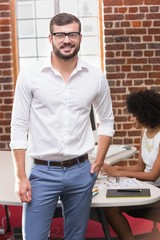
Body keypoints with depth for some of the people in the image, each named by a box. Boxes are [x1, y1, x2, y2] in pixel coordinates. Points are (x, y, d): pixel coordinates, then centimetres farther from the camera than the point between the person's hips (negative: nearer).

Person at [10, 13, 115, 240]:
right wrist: (20, 176, -7)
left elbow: (107, 121, 12)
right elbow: (19, 127, -4)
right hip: (42, 172, -2)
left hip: (81, 172, 2)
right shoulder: (29, 74, -7)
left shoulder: (96, 76, -1)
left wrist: (99, 163, 5)